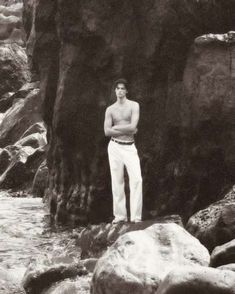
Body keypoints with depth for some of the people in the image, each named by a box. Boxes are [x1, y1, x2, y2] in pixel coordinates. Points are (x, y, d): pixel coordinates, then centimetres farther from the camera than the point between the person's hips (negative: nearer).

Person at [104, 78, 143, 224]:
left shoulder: (134, 105, 1)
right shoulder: (110, 109, 7)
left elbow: (133, 126, -12)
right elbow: (107, 131, -3)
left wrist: (116, 127, -5)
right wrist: (127, 130, -8)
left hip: (130, 147, -2)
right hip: (115, 147, 2)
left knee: (136, 179, -15)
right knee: (117, 181, 2)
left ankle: (136, 216, -14)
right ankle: (120, 215, 8)